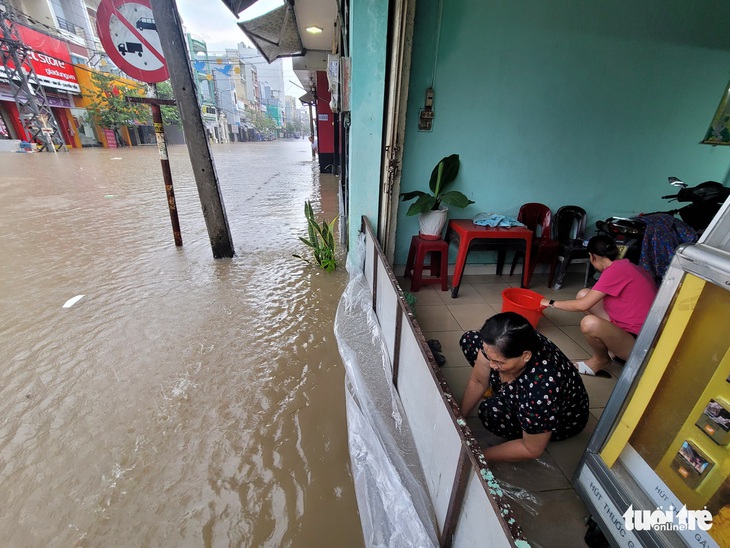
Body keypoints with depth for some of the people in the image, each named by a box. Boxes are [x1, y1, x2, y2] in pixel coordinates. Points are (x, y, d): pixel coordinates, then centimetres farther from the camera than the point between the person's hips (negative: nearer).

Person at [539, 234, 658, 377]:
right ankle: (610, 347, 9)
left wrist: (552, 303, -6)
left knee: (590, 323, -34)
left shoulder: (616, 270, -20)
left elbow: (582, 305, -20)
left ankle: (601, 359, -1)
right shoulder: (626, 265, 6)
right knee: (583, 294, 2)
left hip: (638, 342, -9)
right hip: (629, 327, 9)